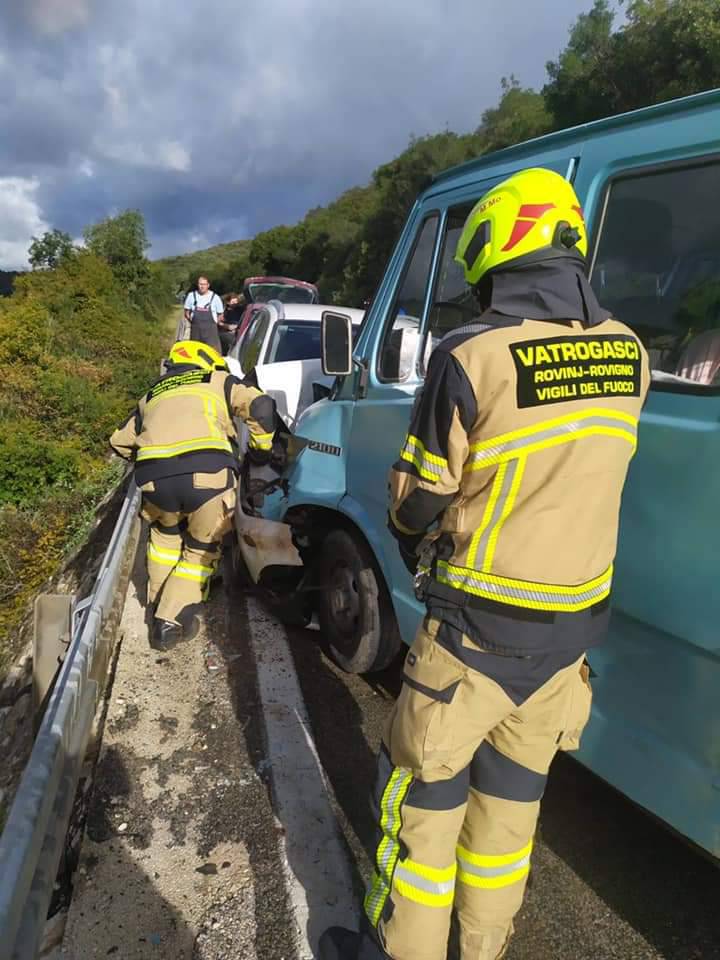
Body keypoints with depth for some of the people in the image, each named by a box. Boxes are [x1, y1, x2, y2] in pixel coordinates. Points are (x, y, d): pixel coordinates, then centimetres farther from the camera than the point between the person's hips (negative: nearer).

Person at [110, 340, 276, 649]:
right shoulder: (219, 381, 26)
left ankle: (159, 604, 37)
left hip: (154, 477, 3)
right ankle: (169, 621, 13)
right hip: (208, 472, -3)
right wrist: (260, 451, 22)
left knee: (165, 533, 33)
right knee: (202, 548, 19)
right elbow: (262, 406, 9)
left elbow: (119, 440, 40)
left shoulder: (152, 394, 35)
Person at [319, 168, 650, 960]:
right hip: (573, 626, 6)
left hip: (479, 629, -6)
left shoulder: (472, 358, -20)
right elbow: (581, 478, 8)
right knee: (511, 792, 23)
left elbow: (416, 502, -12)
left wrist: (415, 542, 10)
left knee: (422, 791, 14)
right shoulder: (626, 356, -1)